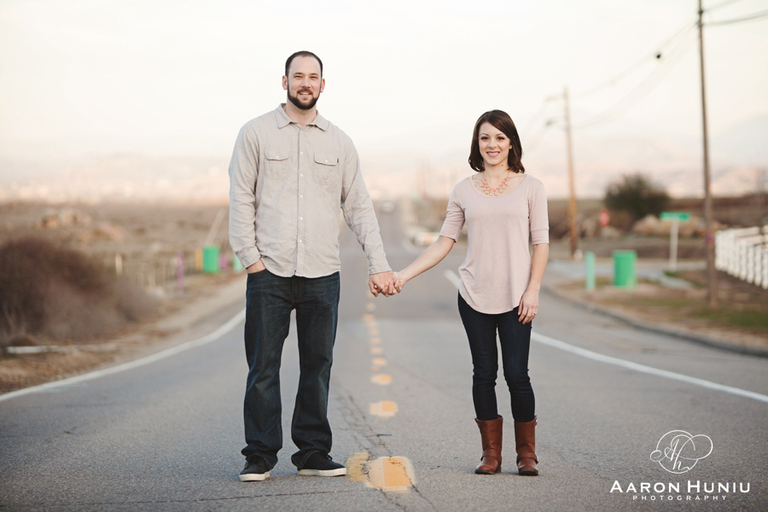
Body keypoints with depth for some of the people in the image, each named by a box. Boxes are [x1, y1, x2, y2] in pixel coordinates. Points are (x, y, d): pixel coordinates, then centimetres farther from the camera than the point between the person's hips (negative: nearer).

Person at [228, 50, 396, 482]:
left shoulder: (339, 142, 13)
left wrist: (378, 264, 5)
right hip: (269, 271, -2)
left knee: (318, 366, 5)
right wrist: (249, 256, -6)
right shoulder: (256, 133, 6)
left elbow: (358, 205, 12)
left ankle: (314, 452, 14)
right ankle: (260, 455, 6)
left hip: (322, 274, 2)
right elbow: (241, 199, 3)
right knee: (263, 366, -2)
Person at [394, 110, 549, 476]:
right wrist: (404, 274, 1)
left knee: (516, 374, -5)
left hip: (515, 297, -2)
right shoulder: (464, 191, 9)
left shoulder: (529, 187, 5)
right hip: (475, 295, 2)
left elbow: (541, 243, 3)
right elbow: (445, 241, 10)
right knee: (484, 373, 5)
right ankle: (491, 452, 14)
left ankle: (527, 452, 10)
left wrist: (533, 290, -7)